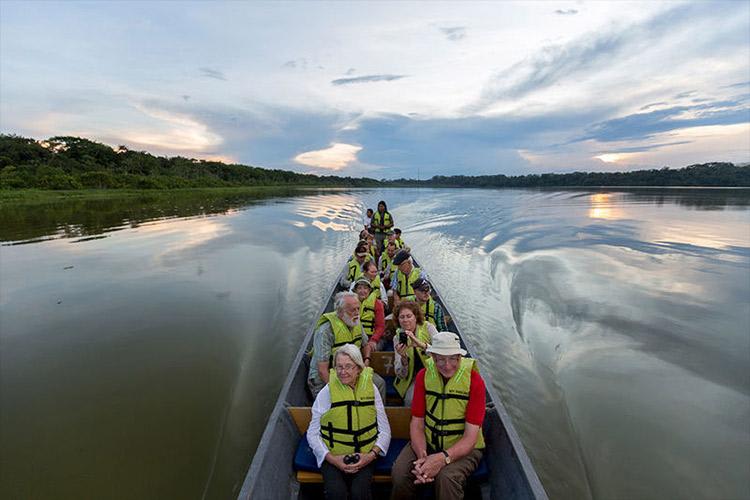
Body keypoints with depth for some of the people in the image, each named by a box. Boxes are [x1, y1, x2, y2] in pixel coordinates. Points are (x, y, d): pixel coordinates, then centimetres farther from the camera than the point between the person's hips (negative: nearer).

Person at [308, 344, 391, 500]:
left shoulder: (370, 389, -1)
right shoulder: (327, 392, -6)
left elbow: (385, 430, 3)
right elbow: (312, 434, -2)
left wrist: (372, 455, -12)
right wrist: (332, 459, -13)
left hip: (364, 455, 1)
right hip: (333, 456, -1)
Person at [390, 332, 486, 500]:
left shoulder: (474, 380, -16)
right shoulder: (424, 375, -6)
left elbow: (470, 436, -16)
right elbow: (417, 423, -4)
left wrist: (443, 458, -31)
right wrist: (422, 457, -21)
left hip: (463, 448, -2)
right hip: (428, 442, 3)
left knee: (447, 477, -32)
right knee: (400, 472, -22)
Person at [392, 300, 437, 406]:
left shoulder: (428, 327, -6)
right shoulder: (398, 337, -1)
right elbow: (401, 375, -6)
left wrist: (421, 344, -34)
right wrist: (403, 357, -27)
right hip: (413, 378, 1)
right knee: (411, 400, -26)